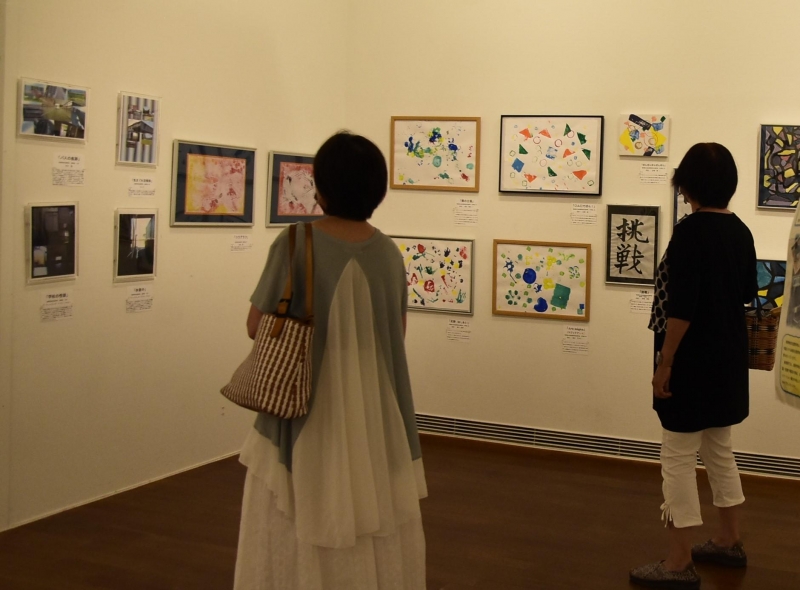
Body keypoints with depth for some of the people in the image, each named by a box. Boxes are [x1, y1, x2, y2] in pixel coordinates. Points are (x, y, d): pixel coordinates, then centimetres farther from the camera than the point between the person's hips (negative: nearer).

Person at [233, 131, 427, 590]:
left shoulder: (297, 243, -12)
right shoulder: (388, 251, 0)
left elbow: (258, 325, -4)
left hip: (308, 419, -4)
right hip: (376, 417, 4)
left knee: (300, 545, 6)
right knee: (379, 548, 12)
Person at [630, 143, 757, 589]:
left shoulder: (691, 231, -19)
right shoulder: (741, 231, 4)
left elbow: (681, 307, -22)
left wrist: (665, 365, -16)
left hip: (695, 360, -8)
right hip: (729, 357, 8)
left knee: (679, 458, 0)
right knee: (719, 450, 21)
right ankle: (730, 542, 34)